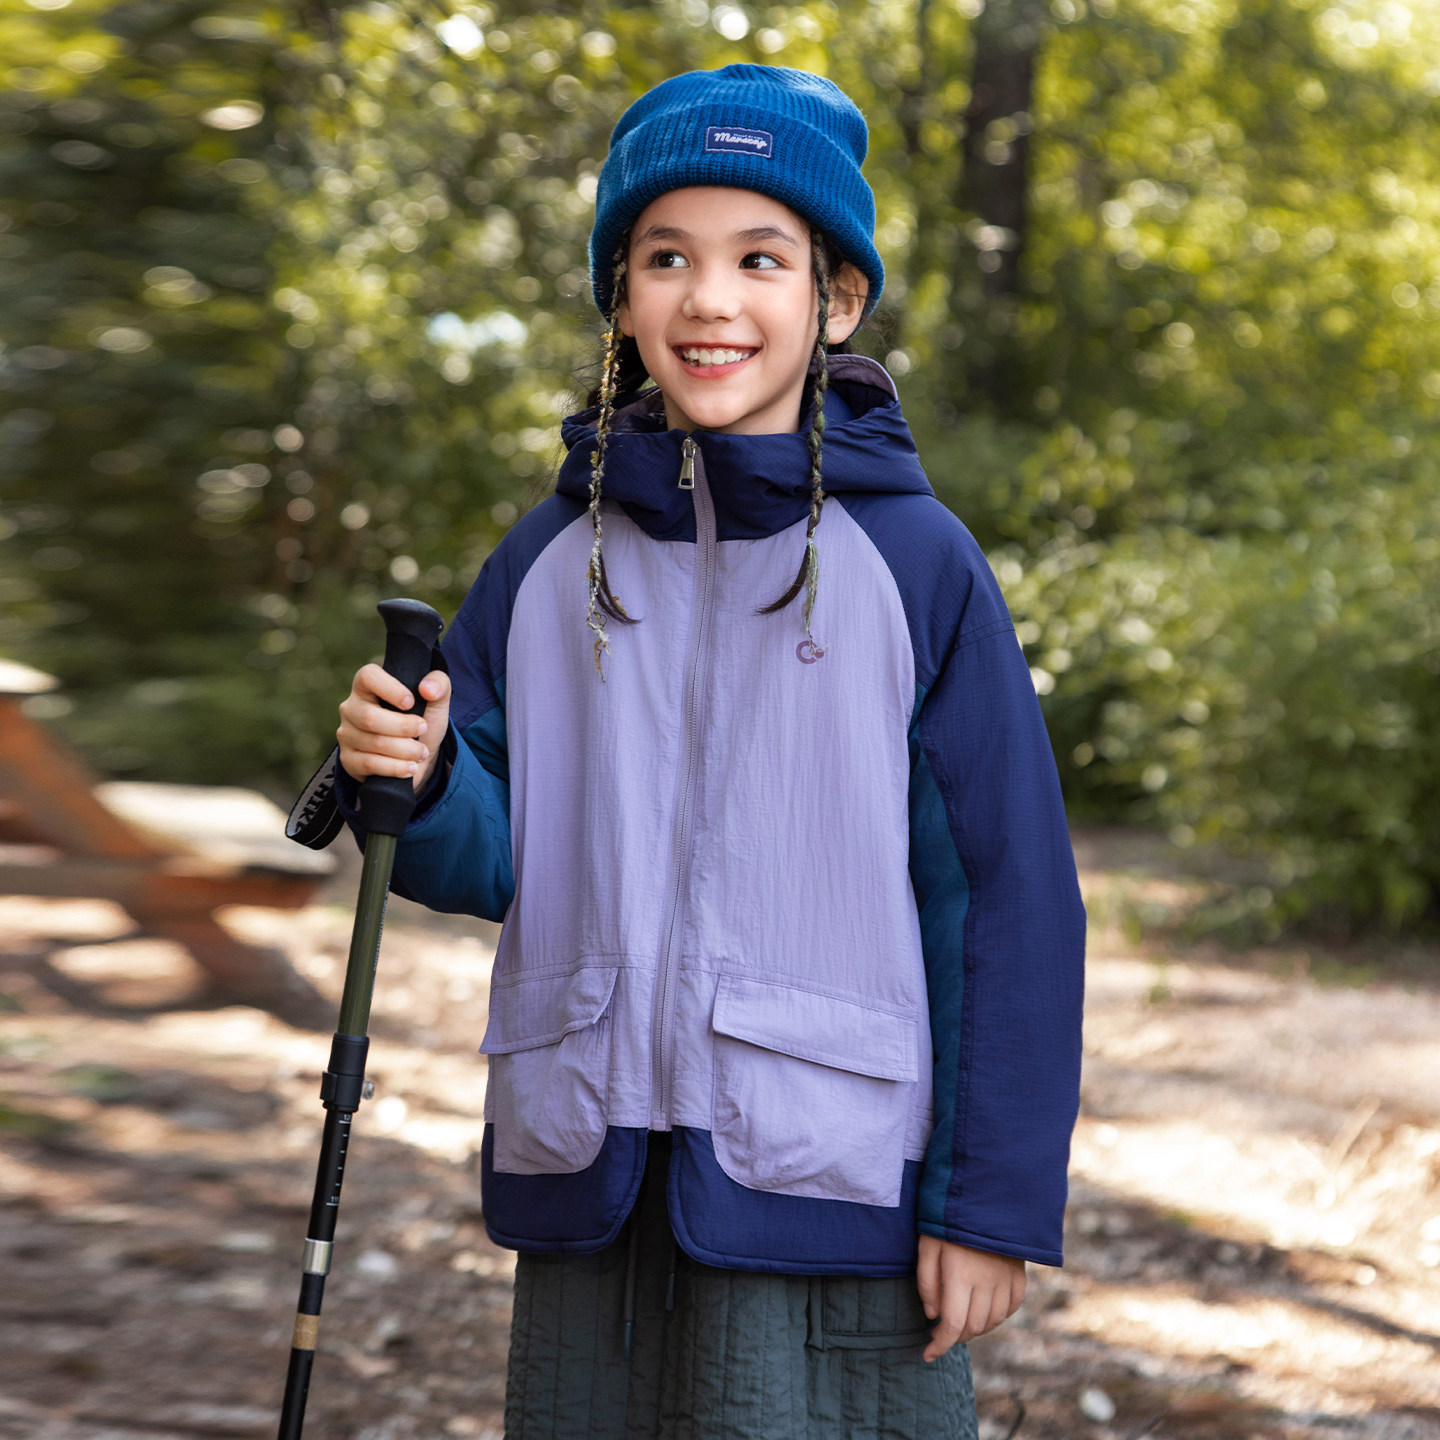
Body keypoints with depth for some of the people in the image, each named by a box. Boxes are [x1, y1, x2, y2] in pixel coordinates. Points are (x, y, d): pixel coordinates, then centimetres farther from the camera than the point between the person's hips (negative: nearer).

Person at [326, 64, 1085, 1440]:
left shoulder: (915, 563, -6)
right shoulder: (550, 561, 5)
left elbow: (1010, 897, -6)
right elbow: (495, 860, 8)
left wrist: (994, 1197, -7)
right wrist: (412, 778, -14)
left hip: (826, 1208, -3)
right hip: (591, 1194, 4)